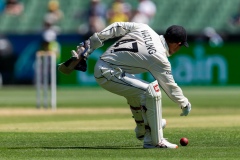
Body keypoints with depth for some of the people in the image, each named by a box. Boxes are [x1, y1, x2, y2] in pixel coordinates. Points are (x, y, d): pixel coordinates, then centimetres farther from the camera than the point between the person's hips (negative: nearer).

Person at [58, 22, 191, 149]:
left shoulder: (144, 28, 6)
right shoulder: (160, 59, -12)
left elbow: (116, 28, 6)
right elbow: (170, 86, -3)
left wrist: (90, 44, 10)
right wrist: (185, 104, 13)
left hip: (100, 65, 9)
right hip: (108, 74, -9)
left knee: (134, 90, 31)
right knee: (151, 91, -17)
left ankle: (142, 131, 48)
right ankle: (154, 140, -12)